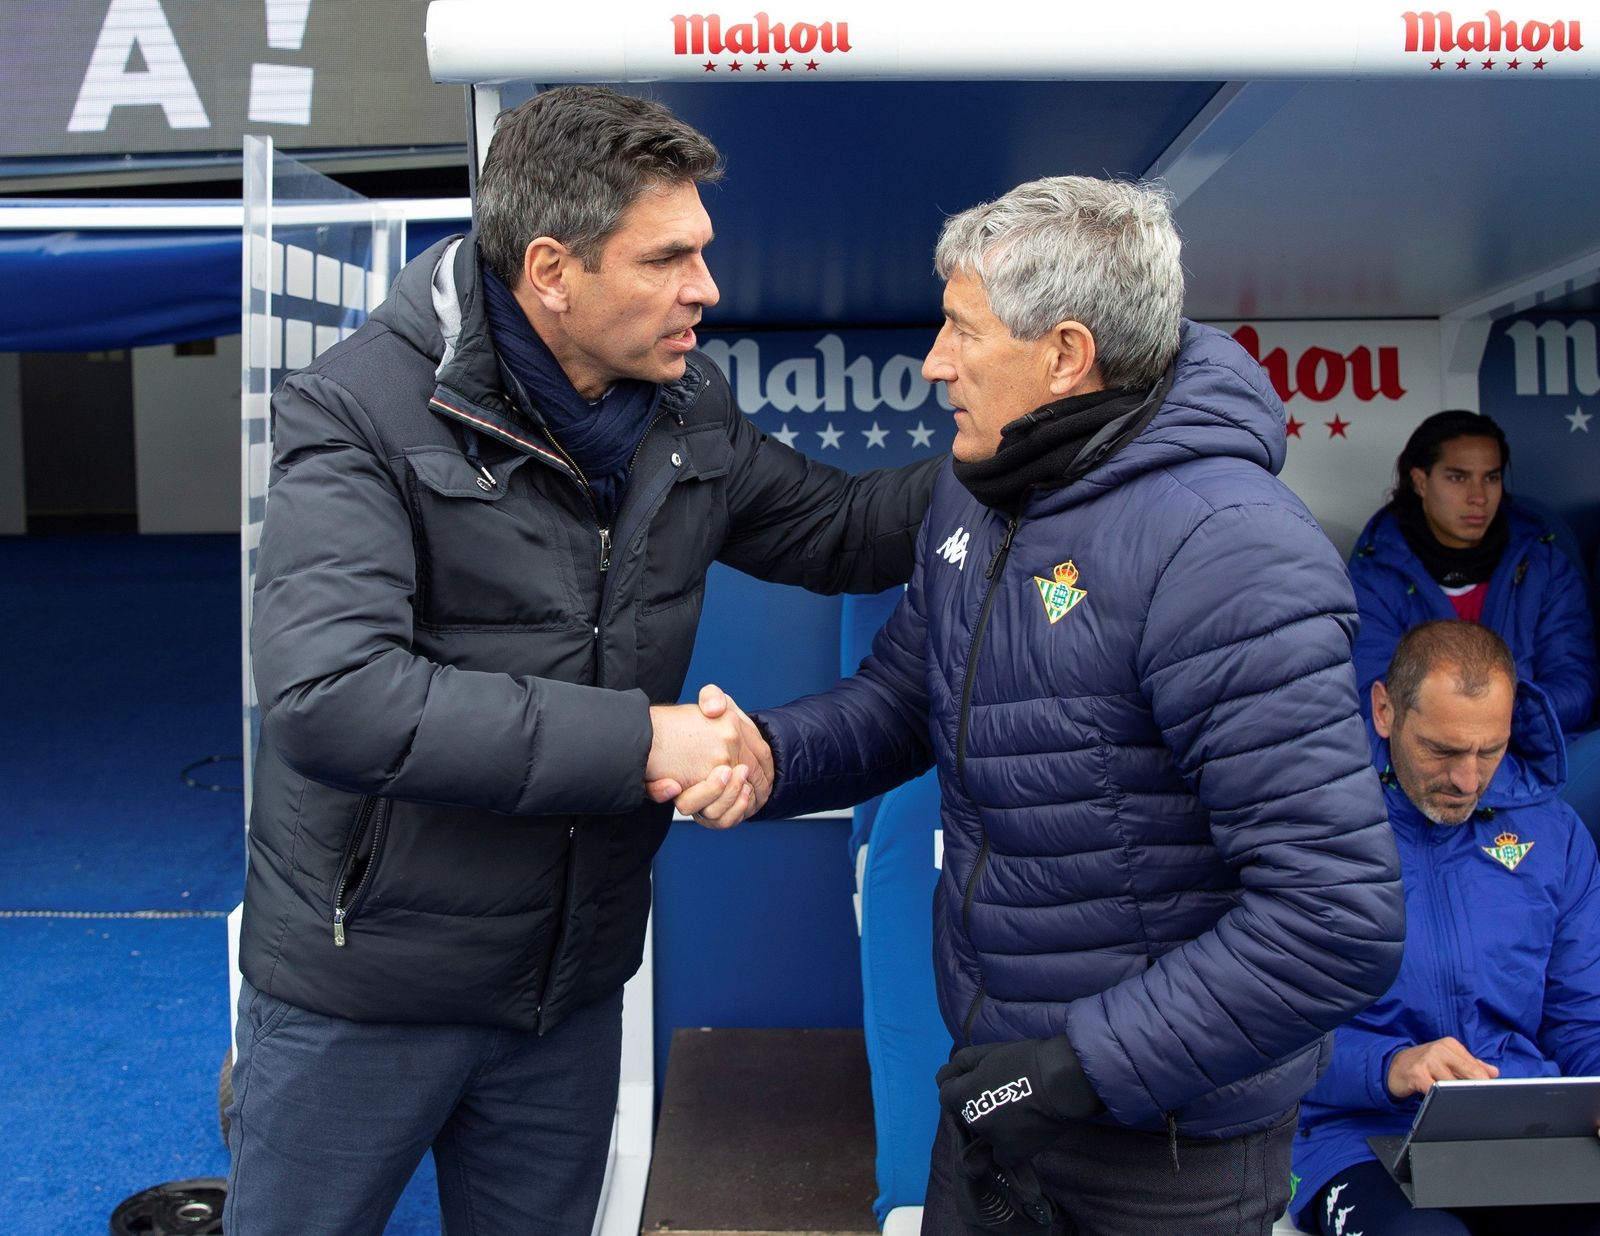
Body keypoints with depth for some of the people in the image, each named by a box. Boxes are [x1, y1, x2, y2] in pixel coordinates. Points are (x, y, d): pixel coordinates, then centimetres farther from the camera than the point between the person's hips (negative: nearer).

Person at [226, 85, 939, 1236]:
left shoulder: (687, 411, 0)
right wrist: (638, 740, -30)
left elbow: (844, 528, 14)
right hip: (364, 991, -5)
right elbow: (329, 699, -32)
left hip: (575, 985, 5)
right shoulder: (361, 412, -20)